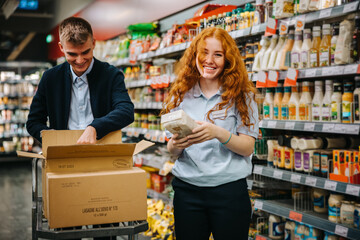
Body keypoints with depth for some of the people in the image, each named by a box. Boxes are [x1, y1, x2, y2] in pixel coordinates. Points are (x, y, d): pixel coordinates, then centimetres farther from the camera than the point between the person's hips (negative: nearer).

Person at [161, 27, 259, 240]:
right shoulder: (181, 95, 7)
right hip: (187, 188, 2)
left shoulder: (241, 95, 0)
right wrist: (175, 145, -16)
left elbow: (248, 147, -6)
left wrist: (218, 133, -24)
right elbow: (171, 150, 8)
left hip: (230, 190, -2)